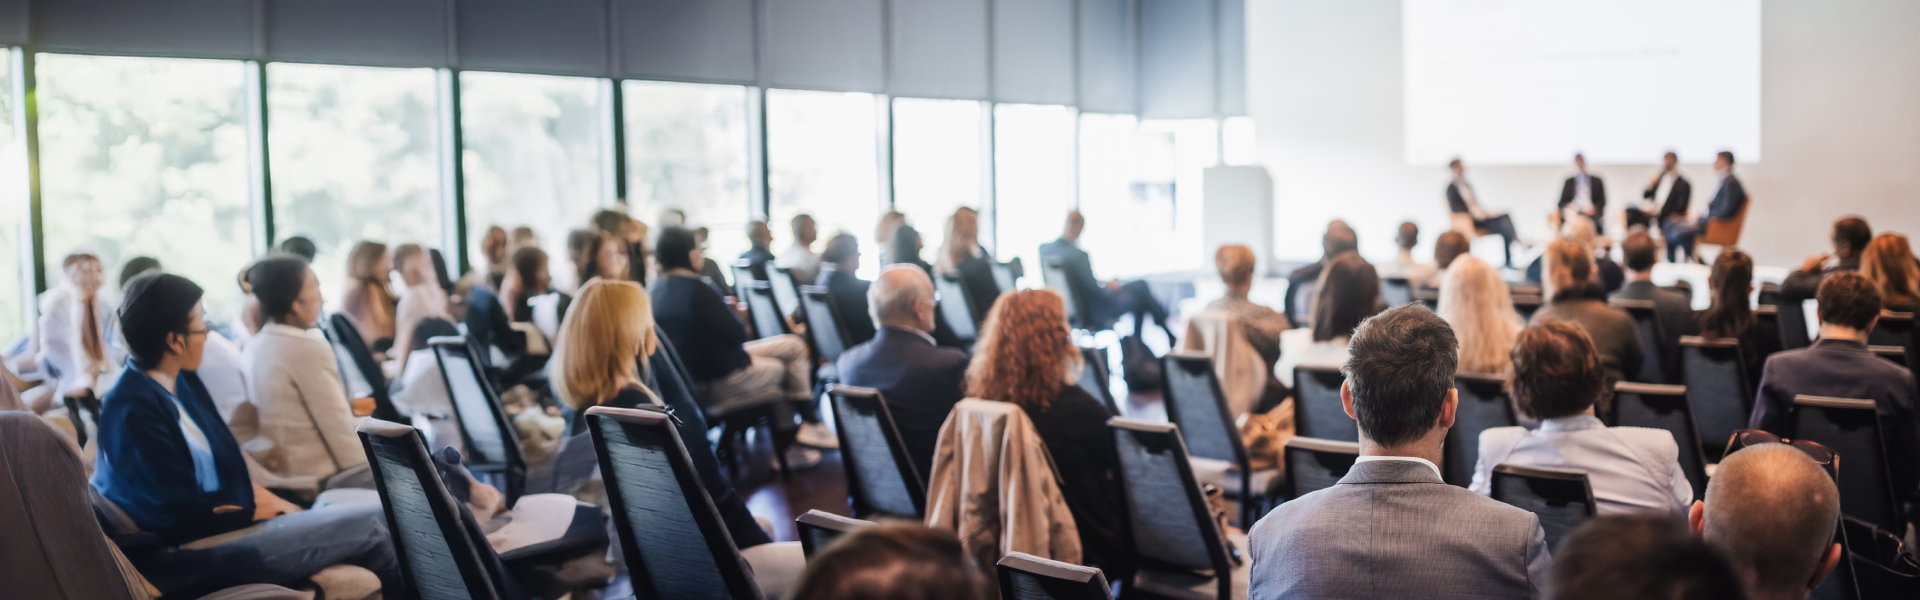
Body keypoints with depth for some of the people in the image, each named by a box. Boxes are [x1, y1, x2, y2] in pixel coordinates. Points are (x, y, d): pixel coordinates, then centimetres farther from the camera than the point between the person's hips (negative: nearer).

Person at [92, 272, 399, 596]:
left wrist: (268, 500, 0)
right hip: (190, 557, -9)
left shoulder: (181, 381, 8)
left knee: (375, 517, -4)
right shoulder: (133, 410, -19)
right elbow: (188, 511, -18)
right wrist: (266, 508, -6)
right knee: (372, 524, -13)